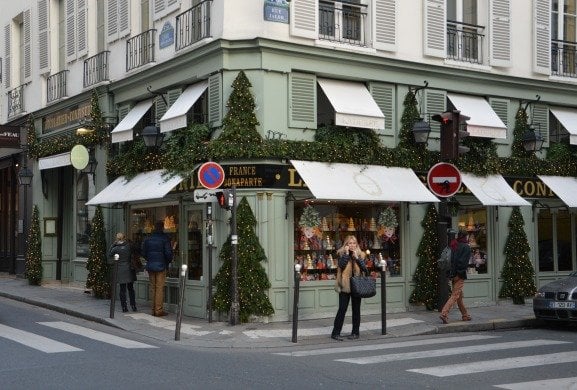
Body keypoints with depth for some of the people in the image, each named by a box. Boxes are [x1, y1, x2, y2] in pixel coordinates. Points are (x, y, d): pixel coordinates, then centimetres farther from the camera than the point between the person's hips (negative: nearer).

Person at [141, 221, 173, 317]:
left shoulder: (147, 239, 6)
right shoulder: (165, 238, -8)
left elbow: (143, 252, 7)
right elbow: (168, 253, -11)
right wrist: (168, 262, 7)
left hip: (150, 266, 4)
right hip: (161, 266, -4)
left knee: (153, 287, 11)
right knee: (160, 288, -2)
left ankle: (154, 310, 13)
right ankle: (159, 310, -3)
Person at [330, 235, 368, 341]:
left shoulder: (360, 254, 6)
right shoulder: (341, 253, 0)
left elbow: (365, 269, -5)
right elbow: (341, 265, -17)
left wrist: (356, 257, -13)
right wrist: (346, 253, -16)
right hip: (345, 286, -3)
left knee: (356, 309, 9)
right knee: (342, 309, -5)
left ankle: (355, 333, 17)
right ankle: (335, 333, 0)